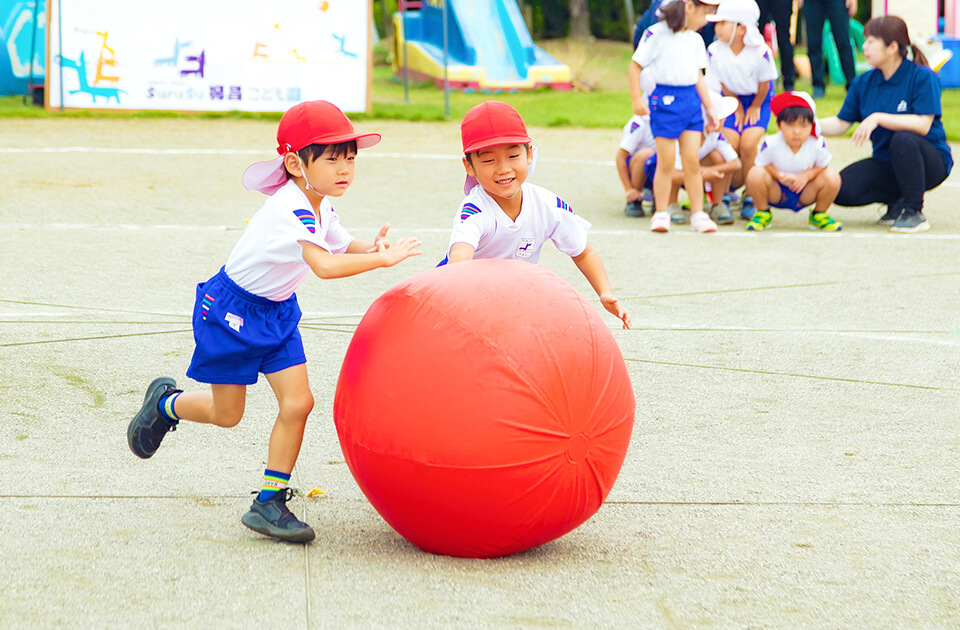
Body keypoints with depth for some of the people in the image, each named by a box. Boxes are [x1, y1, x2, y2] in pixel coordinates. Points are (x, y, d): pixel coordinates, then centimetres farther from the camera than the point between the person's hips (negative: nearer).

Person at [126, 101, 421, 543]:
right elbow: (324, 265, -41)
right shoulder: (291, 208, -31)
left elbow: (345, 247, 4)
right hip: (232, 306, -8)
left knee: (297, 403, -5)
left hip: (277, 311, 8)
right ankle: (165, 403, 36)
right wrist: (381, 259, -41)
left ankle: (270, 502, 4)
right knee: (227, 414, 4)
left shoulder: (322, 207, -2)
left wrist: (371, 249, -19)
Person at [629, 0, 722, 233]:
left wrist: (710, 109, 20)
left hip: (691, 100, 5)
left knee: (692, 161, 1)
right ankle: (661, 214, 7)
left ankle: (698, 213, 7)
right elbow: (635, 66, -4)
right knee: (666, 162, -3)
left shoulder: (695, 39, 13)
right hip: (665, 100, -5)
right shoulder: (656, 34, -6)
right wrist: (637, 98, -13)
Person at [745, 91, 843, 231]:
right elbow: (761, 165, -12)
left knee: (831, 177, -24)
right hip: (777, 193, -1)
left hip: (804, 195, 1)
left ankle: (819, 215, 7)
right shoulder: (771, 144, -23)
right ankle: (762, 213, -1)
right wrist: (779, 175, -30)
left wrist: (806, 175, -25)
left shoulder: (817, 144, -19)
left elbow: (822, 166, -5)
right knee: (755, 174, -31)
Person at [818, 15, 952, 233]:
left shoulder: (922, 77, -14)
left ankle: (914, 211, -20)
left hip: (930, 162, -5)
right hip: (886, 164, 5)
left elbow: (923, 125, -25)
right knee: (842, 190, -19)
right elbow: (841, 124, 5)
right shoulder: (864, 83, 3)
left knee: (903, 139, -38)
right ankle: (897, 200, 6)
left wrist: (878, 118, -31)